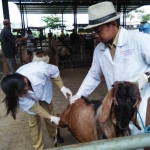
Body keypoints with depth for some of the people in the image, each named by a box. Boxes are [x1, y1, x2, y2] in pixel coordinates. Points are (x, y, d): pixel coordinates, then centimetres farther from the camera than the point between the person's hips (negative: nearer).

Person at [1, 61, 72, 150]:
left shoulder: (38, 69, -46)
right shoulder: (18, 92, -38)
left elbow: (54, 72, -24)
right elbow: (33, 107, -27)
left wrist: (62, 87, -28)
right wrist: (51, 118, -27)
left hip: (44, 90, 1)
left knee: (49, 112, 16)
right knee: (34, 122, 4)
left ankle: (54, 134, 46)